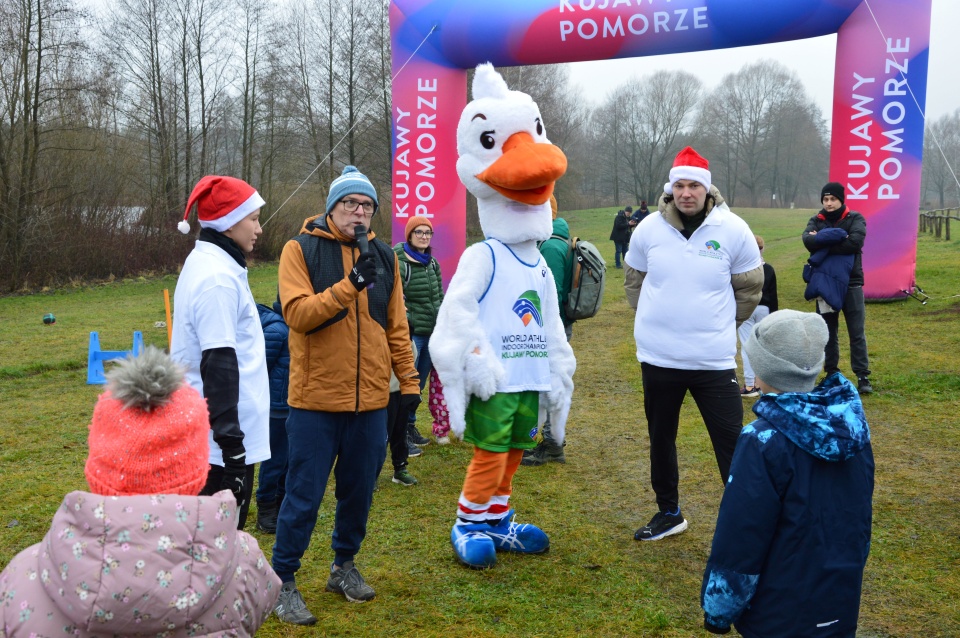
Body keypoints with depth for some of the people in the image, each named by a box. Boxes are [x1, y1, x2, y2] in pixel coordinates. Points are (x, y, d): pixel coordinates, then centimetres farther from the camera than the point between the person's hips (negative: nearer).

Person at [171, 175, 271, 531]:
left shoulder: (204, 263, 13)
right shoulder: (218, 278, -19)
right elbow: (219, 365, -23)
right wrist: (233, 447, -21)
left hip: (203, 434, 10)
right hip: (220, 438, -10)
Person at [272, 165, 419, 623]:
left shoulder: (382, 257, 9)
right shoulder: (301, 249, -4)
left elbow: (396, 326, 12)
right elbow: (297, 313, -17)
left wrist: (408, 380, 10)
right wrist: (349, 285, -25)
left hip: (371, 399, 5)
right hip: (316, 398, -4)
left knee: (359, 490, 15)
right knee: (304, 495, 3)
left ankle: (344, 564, 35)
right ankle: (283, 580, 19)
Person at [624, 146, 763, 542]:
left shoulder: (733, 230, -7)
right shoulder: (648, 229, -3)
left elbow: (749, 288, 5)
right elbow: (634, 281, 13)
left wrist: (717, 325, 9)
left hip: (714, 361, -2)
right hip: (658, 359, 3)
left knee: (732, 443, -2)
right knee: (661, 439, 17)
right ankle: (668, 513, 37)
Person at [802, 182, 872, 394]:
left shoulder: (855, 219, -2)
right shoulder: (816, 221, 5)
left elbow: (855, 242, -21)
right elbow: (808, 241, -16)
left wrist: (823, 244, -18)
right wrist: (837, 238, -25)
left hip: (851, 283, -3)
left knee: (857, 333, 0)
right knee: (828, 332, 10)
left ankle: (863, 376, 5)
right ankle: (832, 374, 20)